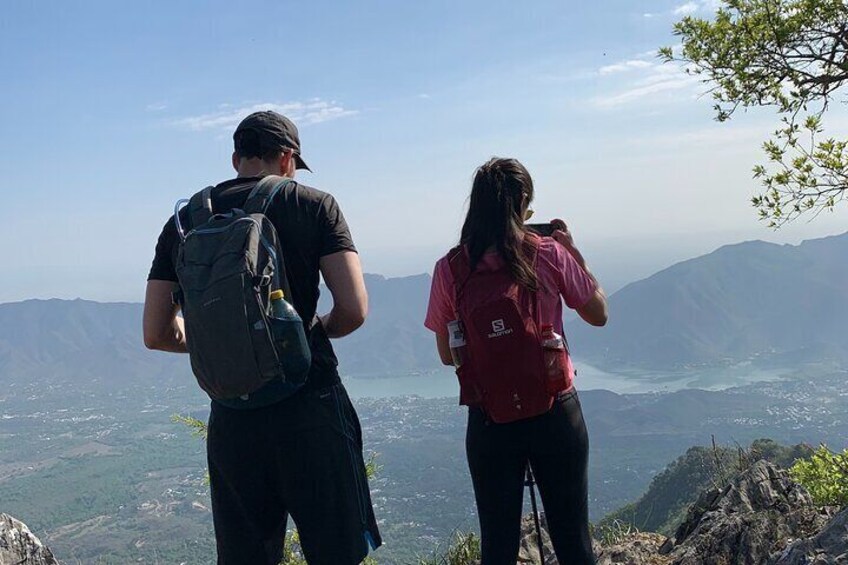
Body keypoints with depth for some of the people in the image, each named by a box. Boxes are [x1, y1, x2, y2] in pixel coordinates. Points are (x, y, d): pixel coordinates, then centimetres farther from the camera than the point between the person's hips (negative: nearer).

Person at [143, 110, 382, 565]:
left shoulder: (184, 221, 6)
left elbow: (156, 334, 7)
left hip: (230, 420, 3)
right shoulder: (313, 206, -2)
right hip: (311, 408, -3)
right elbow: (354, 309, -11)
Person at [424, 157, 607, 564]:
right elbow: (598, 314, 6)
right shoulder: (549, 254, -8)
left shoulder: (450, 269, -5)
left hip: (490, 420, 1)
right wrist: (574, 252, 12)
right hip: (555, 413, 0)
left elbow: (447, 355, 3)